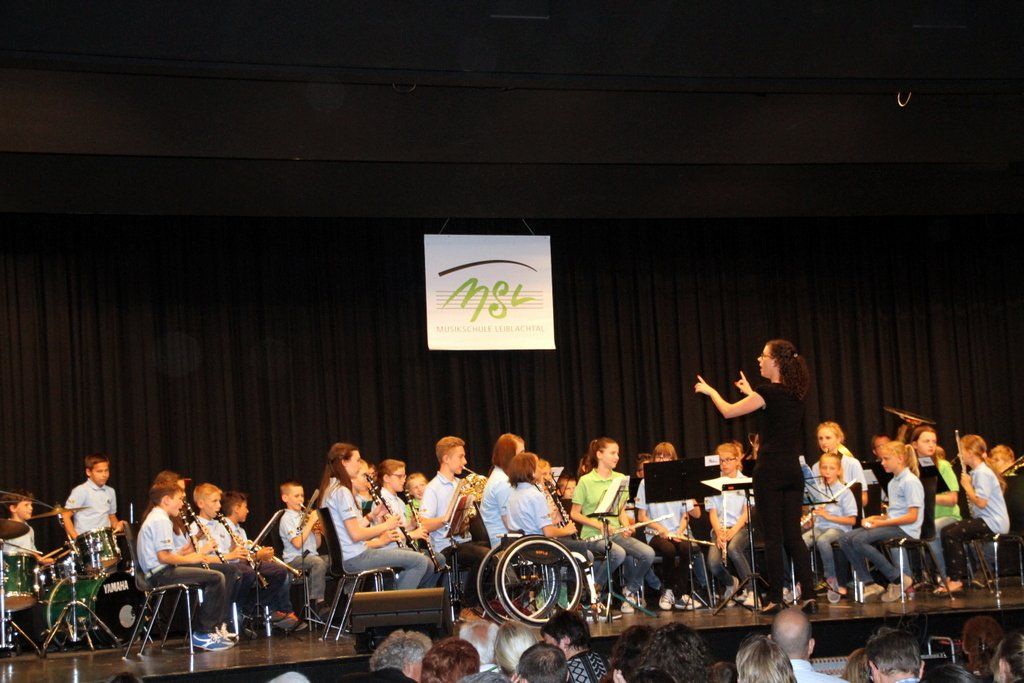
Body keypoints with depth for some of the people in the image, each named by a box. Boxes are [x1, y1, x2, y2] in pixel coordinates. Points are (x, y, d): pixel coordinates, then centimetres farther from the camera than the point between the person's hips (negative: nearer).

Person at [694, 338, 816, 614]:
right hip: (793, 470, 7)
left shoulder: (768, 392, -13)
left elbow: (728, 411, -3)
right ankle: (809, 595, 1)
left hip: (770, 471, -7)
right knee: (793, 534, 8)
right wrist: (750, 392, 37)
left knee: (773, 536, -1)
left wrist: (710, 391, 14)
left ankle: (776, 599, 2)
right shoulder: (795, 394, 9)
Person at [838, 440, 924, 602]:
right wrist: (875, 518, 2)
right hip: (892, 526, 10)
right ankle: (869, 584, -8)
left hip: (906, 529, -10)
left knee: (859, 540, -27)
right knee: (845, 540, -6)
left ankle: (898, 579, -16)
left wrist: (881, 522, -17)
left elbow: (912, 516, -17)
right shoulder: (893, 482, 20)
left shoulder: (910, 482, -10)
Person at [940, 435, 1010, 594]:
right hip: (986, 520, 11)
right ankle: (957, 576, 9)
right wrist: (967, 484, 1)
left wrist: (967, 485, -13)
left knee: (950, 533, -19)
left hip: (993, 523, -11)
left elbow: (981, 502, -23)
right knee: (948, 531, 11)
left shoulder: (982, 473, -16)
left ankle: (956, 580, -15)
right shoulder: (977, 472, 15)